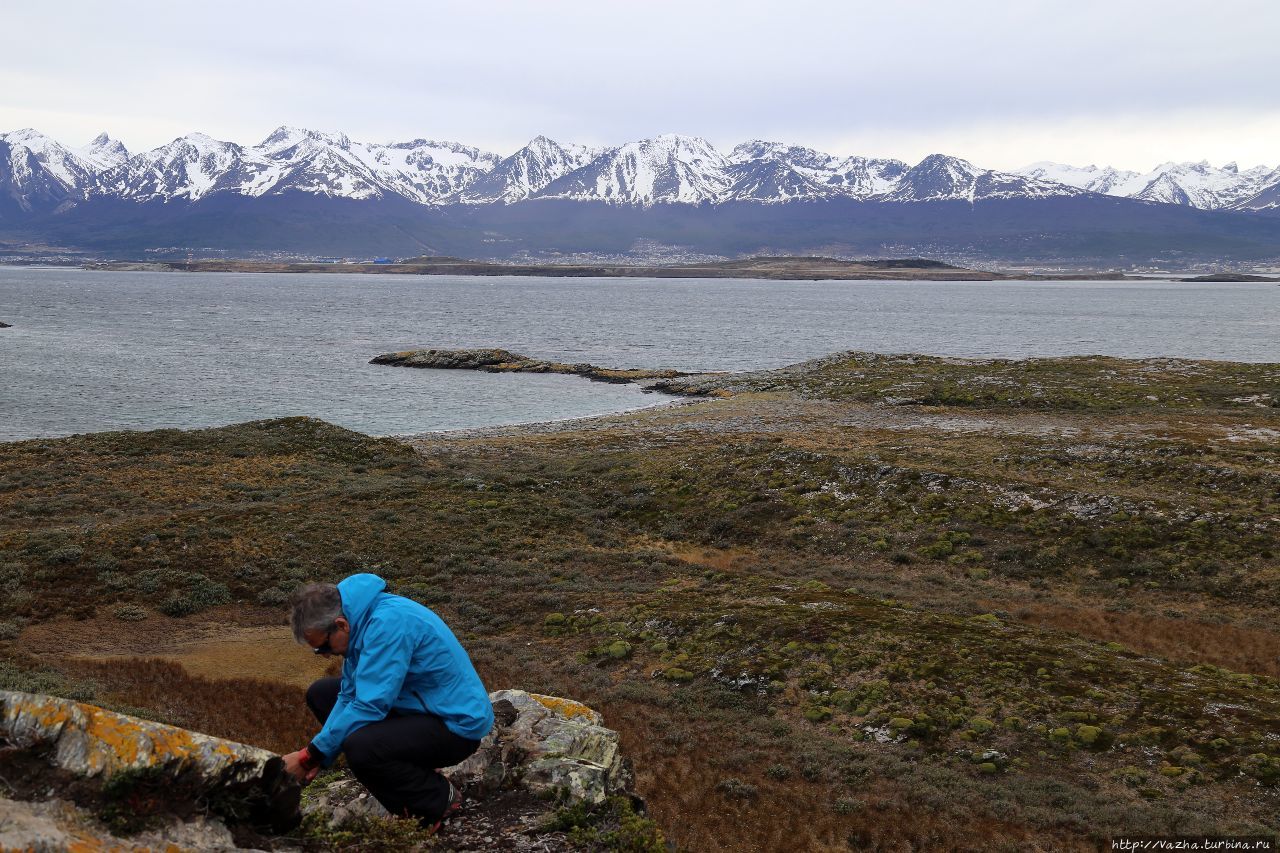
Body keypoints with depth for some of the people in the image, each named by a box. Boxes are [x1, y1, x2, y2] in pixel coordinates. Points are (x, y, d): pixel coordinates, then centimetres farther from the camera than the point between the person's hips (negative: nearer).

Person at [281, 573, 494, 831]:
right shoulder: (361, 618, 1)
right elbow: (349, 696, 7)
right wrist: (317, 756, -3)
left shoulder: (388, 623, -27)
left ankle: (440, 800, -4)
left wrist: (310, 757, -19)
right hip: (418, 705, 10)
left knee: (359, 747, -32)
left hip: (457, 724, -10)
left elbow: (369, 707, -28)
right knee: (321, 693, 11)